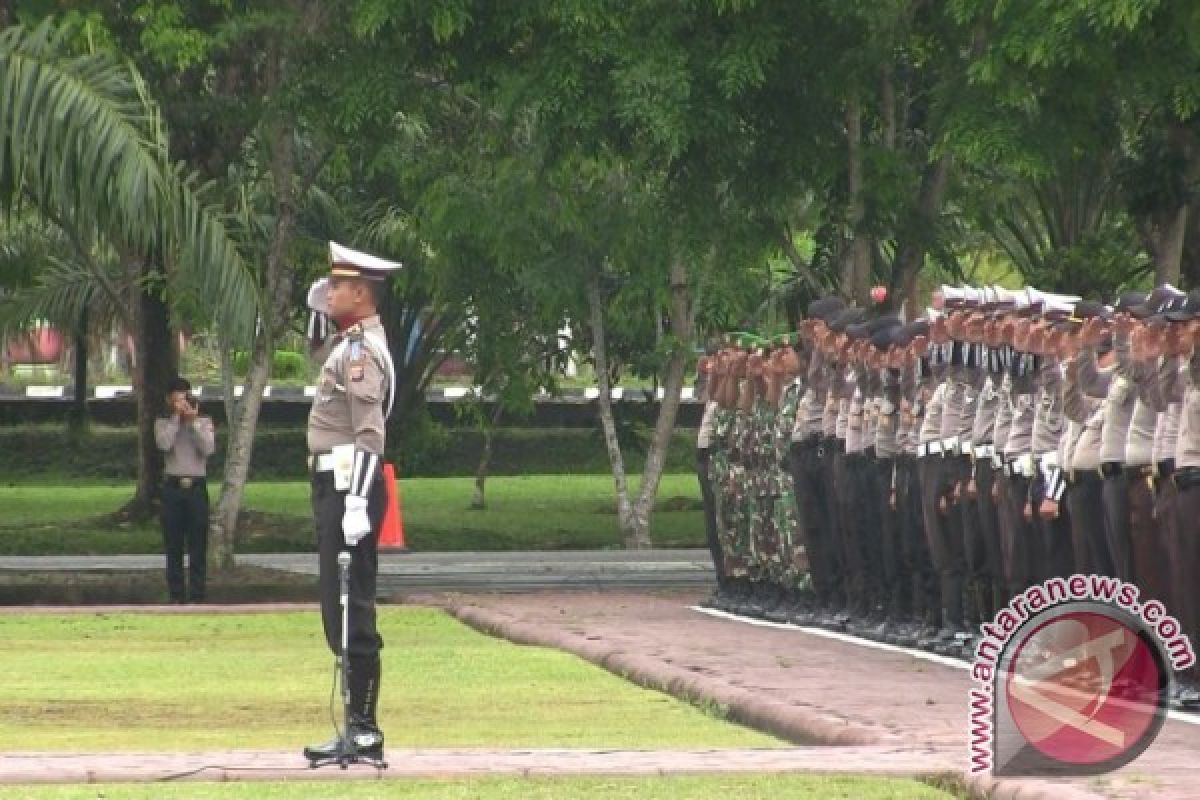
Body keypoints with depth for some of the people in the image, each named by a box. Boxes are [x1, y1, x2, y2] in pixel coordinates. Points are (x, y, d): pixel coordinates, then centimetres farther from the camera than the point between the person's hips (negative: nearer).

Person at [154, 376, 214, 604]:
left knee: (198, 546, -2)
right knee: (173, 547, 1)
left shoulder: (204, 422, 8)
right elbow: (164, 444, -13)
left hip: (197, 486, 0)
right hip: (172, 486, 0)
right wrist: (176, 417, -10)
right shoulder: (163, 423, 7)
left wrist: (193, 421, -10)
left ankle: (196, 596, 0)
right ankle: (176, 596, 5)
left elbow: (208, 448, -8)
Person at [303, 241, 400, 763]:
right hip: (336, 484, 11)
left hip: (348, 484, -11)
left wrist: (357, 503, -29)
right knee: (343, 610, 12)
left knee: (350, 612, -9)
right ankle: (360, 727, 16)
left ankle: (365, 731, -7)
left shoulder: (362, 350, -14)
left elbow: (369, 431, -23)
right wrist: (321, 309, 22)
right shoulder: (347, 343, 16)